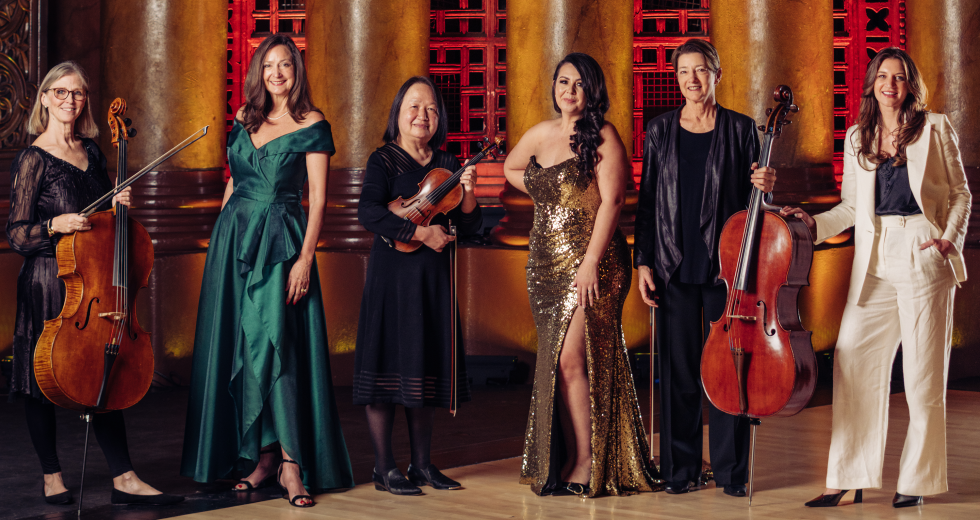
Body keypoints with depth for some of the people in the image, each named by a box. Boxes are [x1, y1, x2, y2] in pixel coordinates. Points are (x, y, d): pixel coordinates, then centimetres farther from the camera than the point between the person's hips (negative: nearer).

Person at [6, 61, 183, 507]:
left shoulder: (91, 152, 11)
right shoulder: (33, 160, -8)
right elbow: (17, 235, -10)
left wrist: (119, 204, 2)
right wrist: (55, 224, -27)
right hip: (46, 282, -5)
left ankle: (124, 479, 4)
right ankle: (52, 477, 16)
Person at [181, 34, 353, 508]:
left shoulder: (311, 126, -2)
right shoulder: (245, 118, 13)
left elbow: (318, 198, -6)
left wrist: (305, 258, -15)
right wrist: (220, 237, 15)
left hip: (281, 242, -6)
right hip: (234, 237, 6)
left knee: (272, 341, -14)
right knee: (235, 345, 4)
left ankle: (291, 463, -11)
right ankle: (260, 457, 10)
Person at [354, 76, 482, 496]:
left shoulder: (447, 165, 12)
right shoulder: (384, 161, -2)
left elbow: (470, 226, 8)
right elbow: (368, 213, -17)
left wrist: (468, 193, -11)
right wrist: (421, 232, -20)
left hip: (434, 274, 5)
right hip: (393, 272, -5)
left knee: (427, 365, 9)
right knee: (389, 362, -6)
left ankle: (421, 464, 17)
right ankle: (384, 469, 0)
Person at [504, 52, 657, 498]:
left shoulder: (602, 137, -5)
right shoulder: (540, 134, 14)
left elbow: (611, 200, -13)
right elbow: (511, 168, 34)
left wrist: (591, 261, -19)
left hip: (590, 263, -6)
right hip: (546, 262, 6)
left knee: (571, 360, -14)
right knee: (556, 363, 5)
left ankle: (589, 466, -9)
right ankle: (566, 462, 10)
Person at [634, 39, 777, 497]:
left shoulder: (741, 129, 3)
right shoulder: (659, 131, 8)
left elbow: (751, 201, 8)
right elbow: (647, 202, 9)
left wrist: (764, 186, -15)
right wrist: (643, 262, 3)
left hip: (724, 266, -1)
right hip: (675, 269, 2)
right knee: (678, 368, 5)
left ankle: (730, 469, 10)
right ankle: (681, 468, 15)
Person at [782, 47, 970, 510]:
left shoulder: (934, 129, 4)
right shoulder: (857, 137, 12)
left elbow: (960, 192, 7)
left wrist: (950, 237, -7)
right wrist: (814, 224, 5)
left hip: (924, 259, -3)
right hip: (874, 263, 3)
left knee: (922, 374, 0)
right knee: (853, 365, -3)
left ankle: (917, 480, 11)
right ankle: (848, 478, 5)